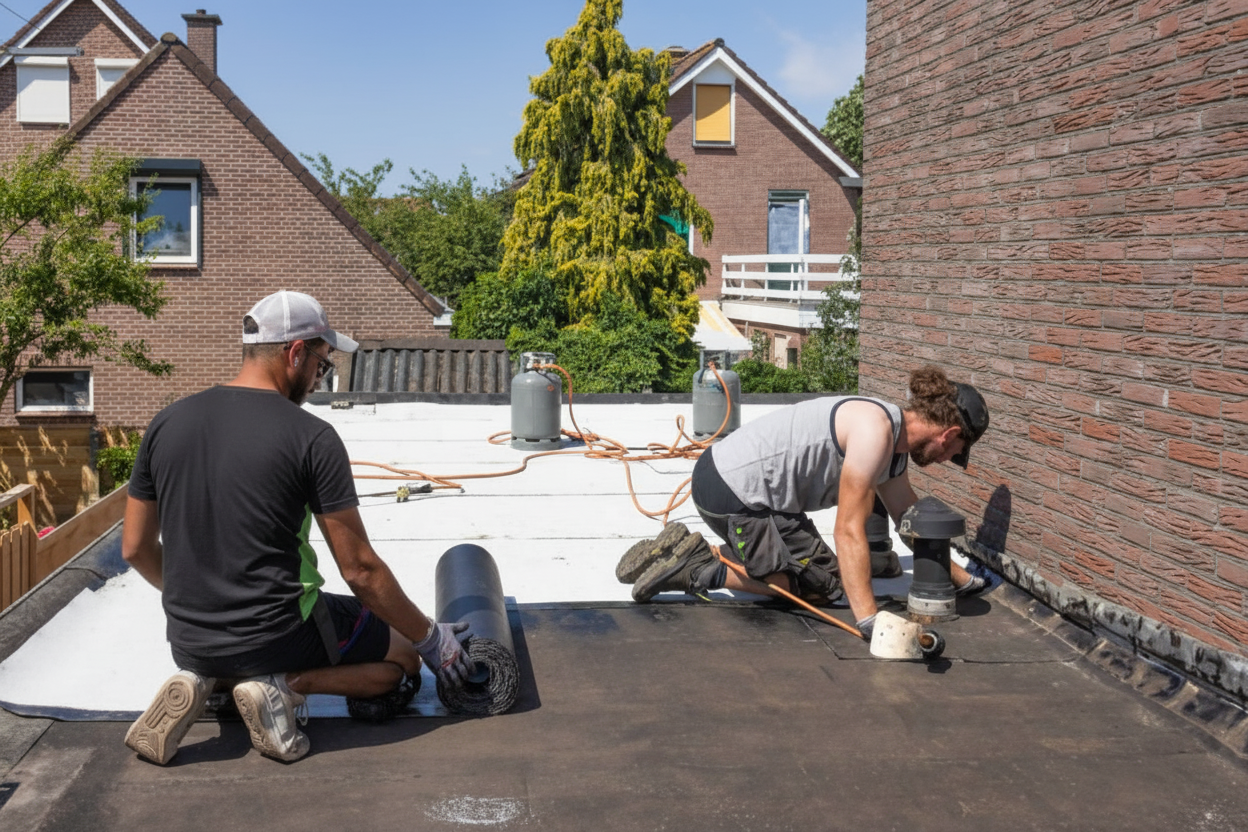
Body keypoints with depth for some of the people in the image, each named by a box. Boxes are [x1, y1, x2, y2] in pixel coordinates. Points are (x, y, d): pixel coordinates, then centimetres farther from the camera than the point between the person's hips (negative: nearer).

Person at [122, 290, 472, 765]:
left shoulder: (167, 424, 1)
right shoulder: (312, 437, -14)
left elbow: (135, 549, 9)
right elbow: (359, 570, -12)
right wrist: (431, 639, 1)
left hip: (189, 641, 6)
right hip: (278, 634, -5)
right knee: (404, 658, 19)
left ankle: (200, 680, 4)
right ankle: (287, 684, -8)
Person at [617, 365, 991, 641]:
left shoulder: (895, 448, 12)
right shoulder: (875, 428, -20)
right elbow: (848, 531, -23)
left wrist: (960, 577, 27)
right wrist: (869, 621, -26)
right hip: (733, 494, -10)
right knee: (823, 585, -1)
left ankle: (690, 552, 15)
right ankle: (695, 574, -6)